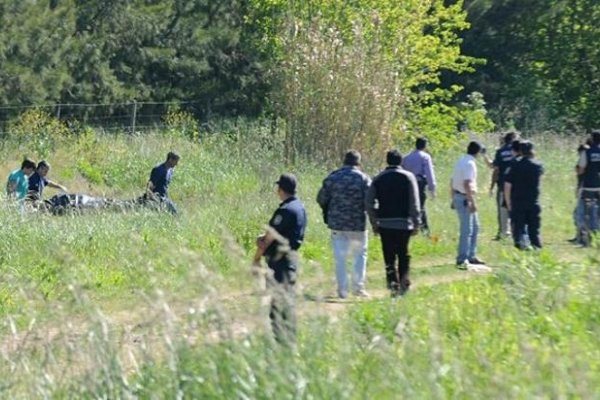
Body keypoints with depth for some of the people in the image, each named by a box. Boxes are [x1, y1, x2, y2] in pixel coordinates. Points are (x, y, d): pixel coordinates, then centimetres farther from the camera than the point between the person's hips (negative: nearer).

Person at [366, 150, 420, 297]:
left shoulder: (378, 179, 6)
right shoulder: (408, 177, 0)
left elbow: (369, 203, 5)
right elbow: (414, 202, -5)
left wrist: (374, 223, 11)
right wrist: (416, 223, -2)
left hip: (385, 223, 1)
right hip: (404, 223, -1)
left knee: (389, 256, 4)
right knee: (403, 254, 10)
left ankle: (392, 281, -9)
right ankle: (404, 281, -1)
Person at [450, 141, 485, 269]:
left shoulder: (461, 162, 14)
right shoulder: (470, 164, -16)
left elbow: (452, 182, 19)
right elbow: (467, 184, -26)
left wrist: (454, 199, 25)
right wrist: (472, 202, -25)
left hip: (458, 196, 10)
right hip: (465, 199, -10)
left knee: (474, 227, 19)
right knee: (467, 230, -10)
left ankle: (471, 256, 24)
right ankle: (462, 259, -11)